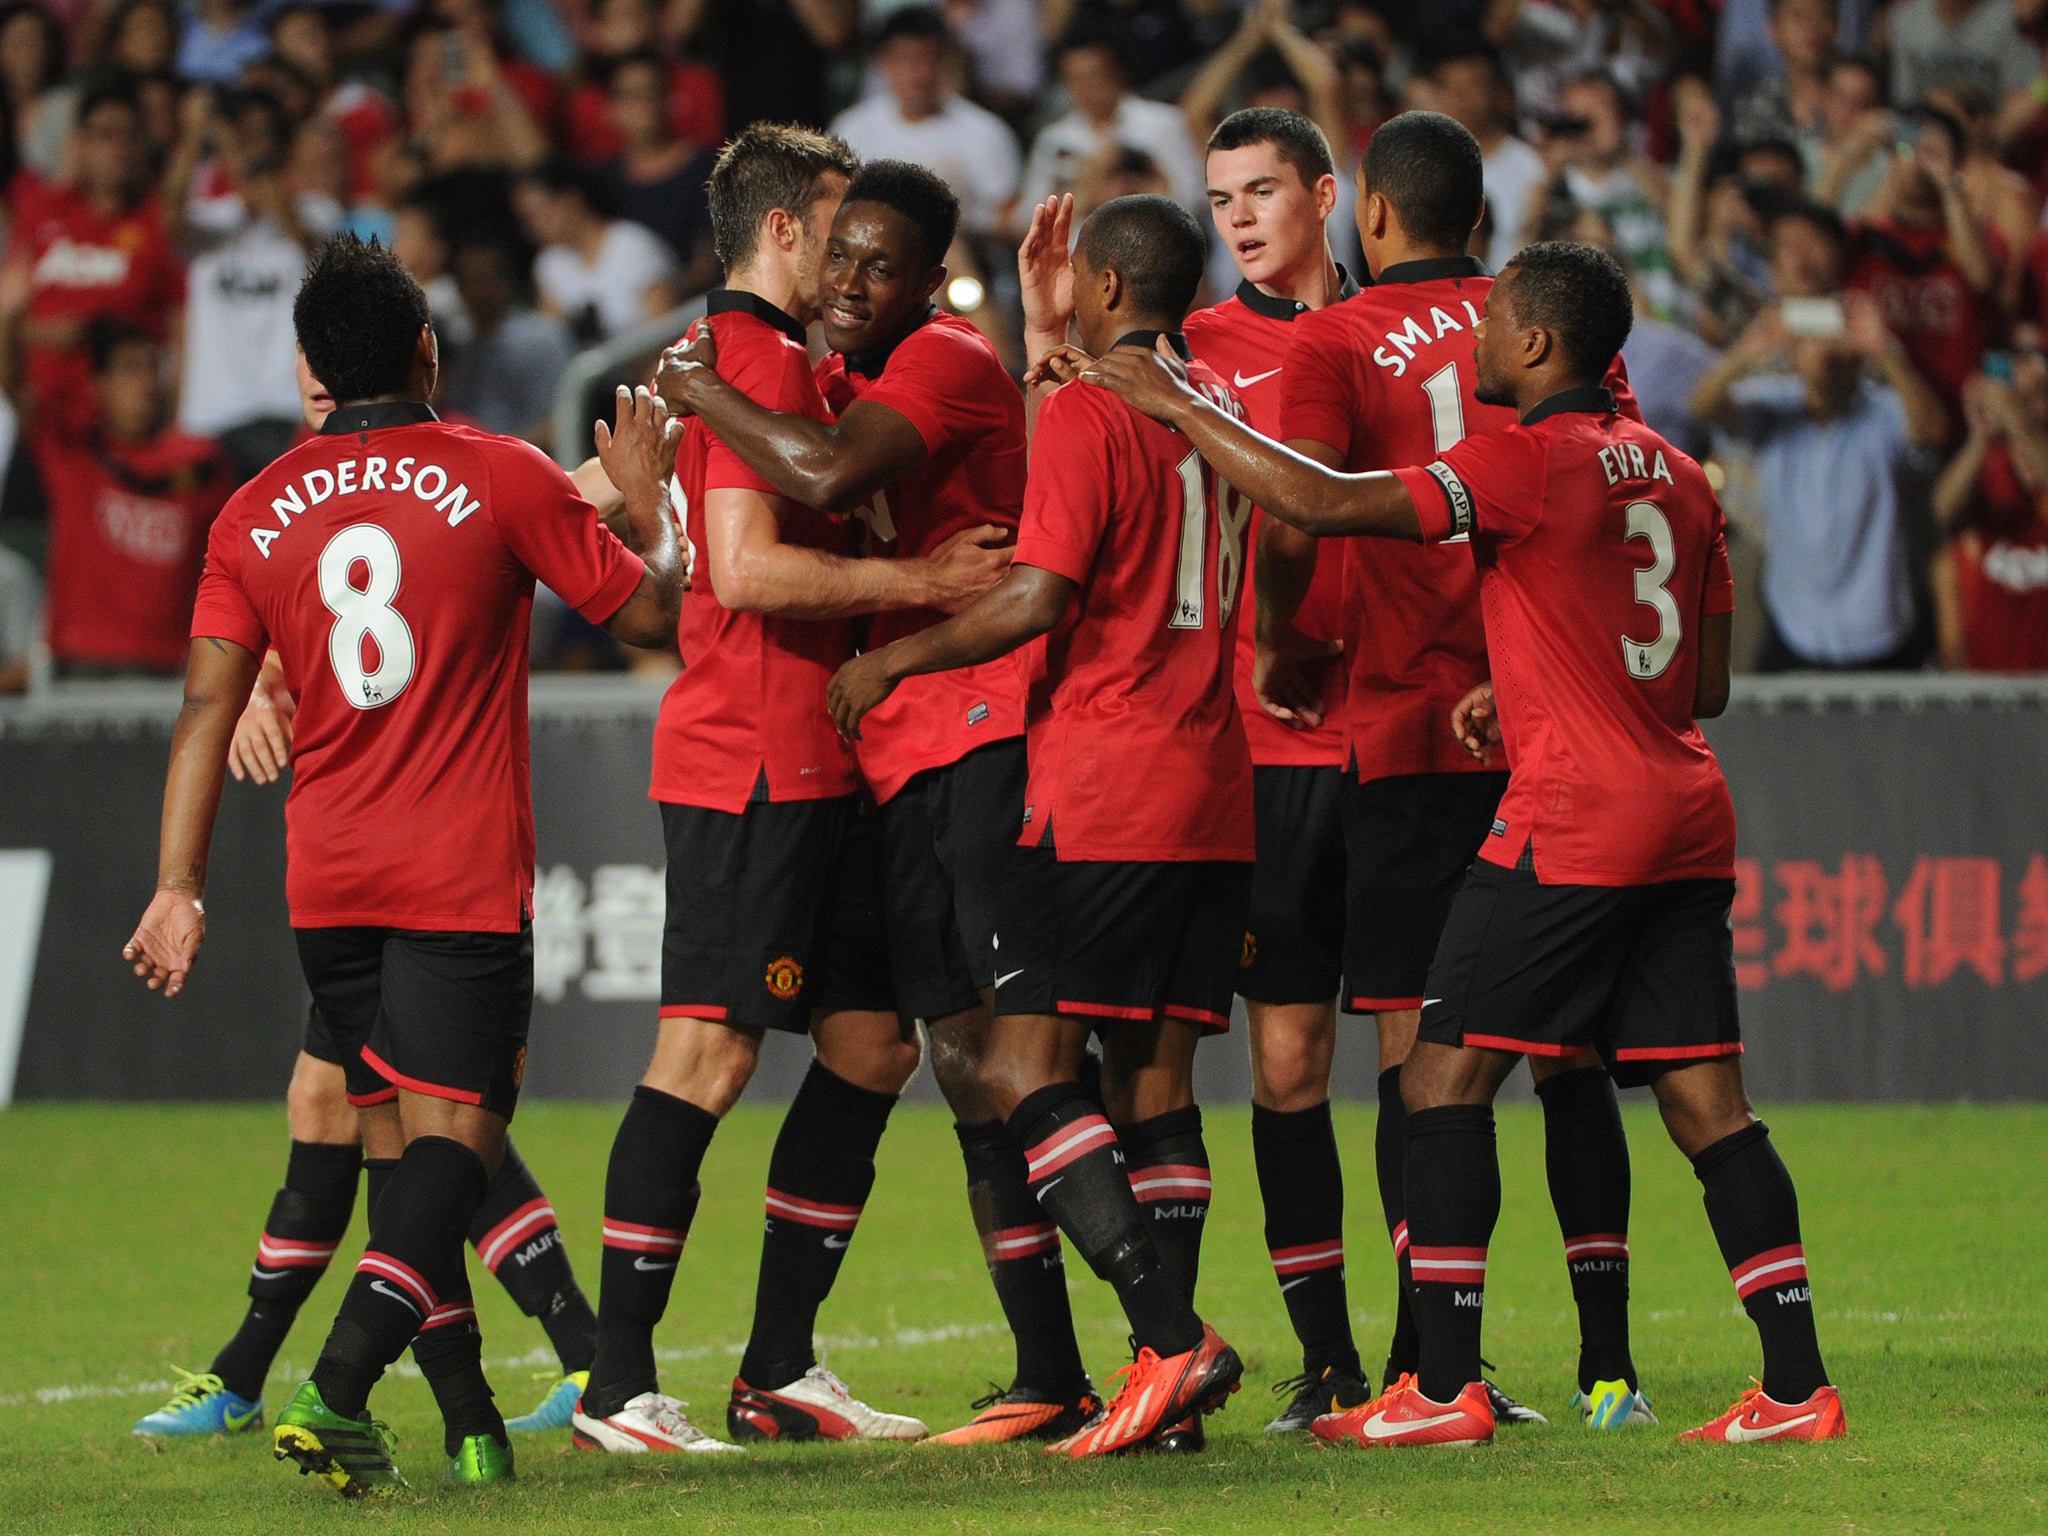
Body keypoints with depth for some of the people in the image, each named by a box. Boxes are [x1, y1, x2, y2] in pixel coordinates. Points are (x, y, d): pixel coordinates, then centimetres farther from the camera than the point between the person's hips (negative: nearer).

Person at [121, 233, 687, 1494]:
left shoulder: (258, 514, 6)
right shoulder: (503, 480, -3)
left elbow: (209, 709, 3)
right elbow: (654, 611, 5)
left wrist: (179, 889, 5)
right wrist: (647, 494, 23)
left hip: (326, 876, 4)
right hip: (464, 873, -4)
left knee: (410, 1131, 16)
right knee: (456, 1133, -8)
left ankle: (471, 1420, 15)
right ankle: (339, 1389, -28)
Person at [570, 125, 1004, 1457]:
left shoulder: (789, 362, 21)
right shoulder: (753, 359, -11)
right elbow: (750, 567, -20)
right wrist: (919, 578, -15)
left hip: (818, 768, 11)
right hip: (751, 761, -11)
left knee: (873, 1043, 10)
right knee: (712, 1050, -12)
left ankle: (781, 1368, 15)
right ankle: (618, 1384, -11)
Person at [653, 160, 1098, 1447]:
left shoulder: (948, 361, -6)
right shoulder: (840, 380, 21)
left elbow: (830, 476, -23)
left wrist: (709, 396, -8)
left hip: (991, 730, -9)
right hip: (905, 758, 9)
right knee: (970, 1069, 7)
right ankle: (1049, 1378, 10)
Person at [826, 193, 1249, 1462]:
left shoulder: (1087, 414, -9)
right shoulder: (1222, 412, 15)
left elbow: (1035, 601, -16)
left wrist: (891, 662, -5)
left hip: (1104, 795, -8)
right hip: (1215, 796, 8)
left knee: (1028, 1071, -8)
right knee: (1153, 1074, 8)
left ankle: (1173, 1334, -21)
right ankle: (1168, 1377, 2)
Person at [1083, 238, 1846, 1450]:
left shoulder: (1529, 461, -10)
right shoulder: (1675, 473, 14)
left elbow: (1328, 504, -17)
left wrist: (1180, 406, -8)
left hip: (1571, 824, -8)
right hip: (1686, 818, 8)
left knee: (1448, 1077, -1)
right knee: (1707, 1101, 6)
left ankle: (1444, 1390, -4)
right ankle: (1798, 1386, 1)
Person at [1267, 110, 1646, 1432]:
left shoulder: (1340, 342, -2)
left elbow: (1294, 521, -13)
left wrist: (1278, 645, 4)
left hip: (1413, 730, -3)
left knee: (1415, 1048, -2)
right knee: (1565, 1047, 7)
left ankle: (1429, 1359, -7)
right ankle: (1607, 1360, 4)